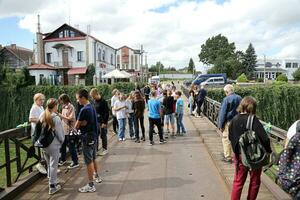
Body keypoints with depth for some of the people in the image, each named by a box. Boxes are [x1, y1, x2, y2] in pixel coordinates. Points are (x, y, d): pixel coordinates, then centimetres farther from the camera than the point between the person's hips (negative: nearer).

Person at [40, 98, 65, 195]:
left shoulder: (42, 116, 1)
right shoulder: (56, 118, -19)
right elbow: (60, 133, -15)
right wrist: (62, 141, 3)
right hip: (54, 145, -6)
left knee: (49, 164, 21)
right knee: (53, 165, 5)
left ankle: (52, 181, 36)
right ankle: (52, 186, 13)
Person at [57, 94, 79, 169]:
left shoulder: (71, 107, -14)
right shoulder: (64, 107, 10)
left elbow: (70, 118, -21)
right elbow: (63, 118, 16)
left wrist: (61, 115, -17)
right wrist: (59, 115, 0)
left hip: (70, 130, -8)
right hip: (64, 130, 8)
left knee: (71, 147, 0)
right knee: (62, 146, 19)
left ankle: (75, 162, 11)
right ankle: (63, 159, 37)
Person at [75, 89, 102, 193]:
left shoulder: (84, 110, -21)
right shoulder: (92, 107, 8)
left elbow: (76, 126, -14)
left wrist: (79, 124, 6)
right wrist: (82, 123, -9)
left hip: (87, 137, -9)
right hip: (93, 136, 9)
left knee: (89, 161, -2)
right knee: (93, 158, 23)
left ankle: (91, 185, 7)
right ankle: (96, 177, 39)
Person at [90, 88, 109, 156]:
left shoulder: (103, 102, -14)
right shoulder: (94, 102, 7)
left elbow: (107, 113, -14)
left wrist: (104, 122, -17)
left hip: (102, 122, -6)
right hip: (96, 121, 6)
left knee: (103, 135, 4)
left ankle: (105, 149, 18)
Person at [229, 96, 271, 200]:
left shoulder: (234, 120, -6)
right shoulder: (253, 120, -20)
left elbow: (230, 137, 4)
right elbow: (264, 138, -22)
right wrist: (268, 151, -5)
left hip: (239, 155, 4)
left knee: (238, 182, 16)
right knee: (254, 182, 18)